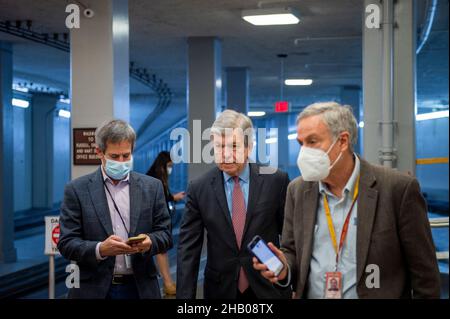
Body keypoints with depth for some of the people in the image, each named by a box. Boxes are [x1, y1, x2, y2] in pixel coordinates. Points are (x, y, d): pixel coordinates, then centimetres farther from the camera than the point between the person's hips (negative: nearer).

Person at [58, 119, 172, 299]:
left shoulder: (152, 187, 4)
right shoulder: (77, 190, -2)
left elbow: (165, 235, 4)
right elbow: (67, 243, -5)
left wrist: (149, 242, -17)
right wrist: (100, 249, -22)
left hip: (141, 288, 2)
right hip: (94, 289, -2)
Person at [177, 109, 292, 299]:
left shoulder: (276, 180, -6)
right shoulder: (198, 189, -4)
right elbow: (188, 250, -4)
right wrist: (185, 296, -10)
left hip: (269, 288, -1)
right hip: (221, 290, 1)